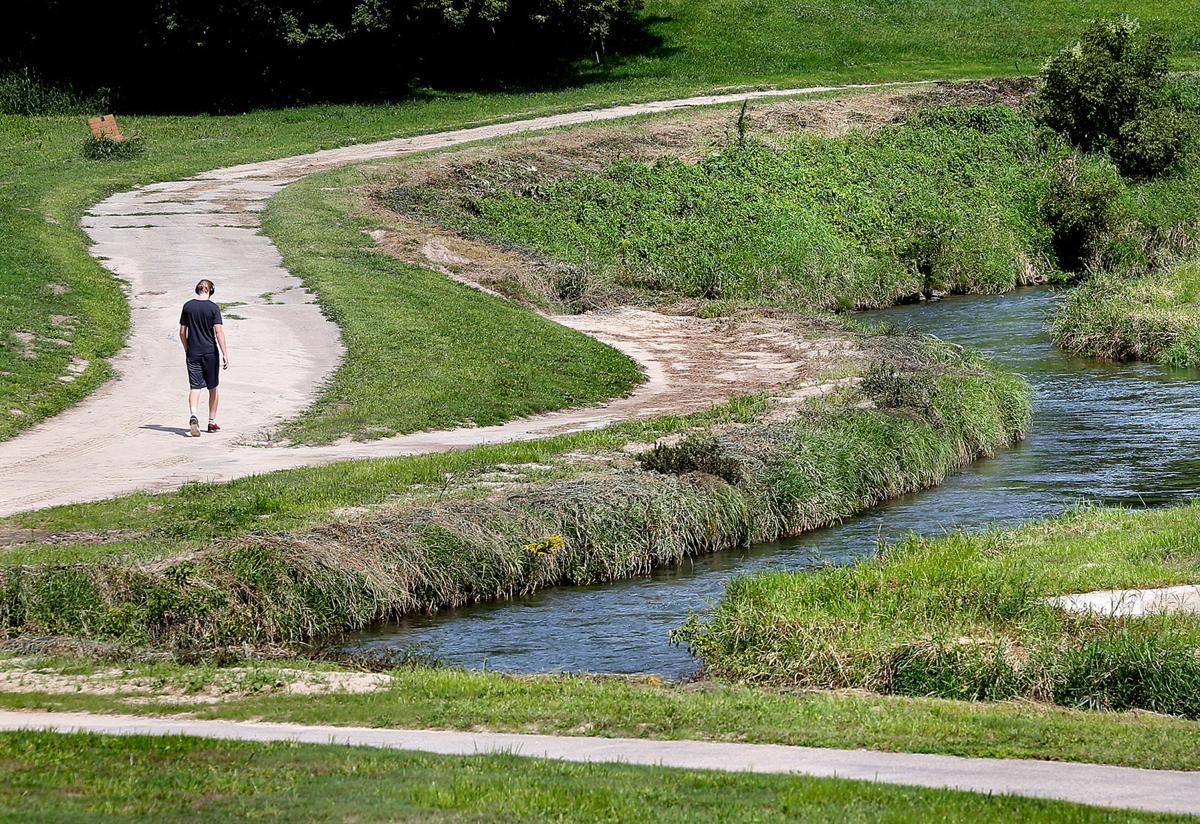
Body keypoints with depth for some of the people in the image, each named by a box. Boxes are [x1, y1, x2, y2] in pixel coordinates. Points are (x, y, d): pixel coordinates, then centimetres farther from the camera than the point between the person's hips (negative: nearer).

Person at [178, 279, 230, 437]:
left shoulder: (188, 306, 1)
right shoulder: (213, 307, -7)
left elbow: (182, 332, 4)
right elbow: (218, 331, -12)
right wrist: (225, 354, -12)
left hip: (193, 353, 1)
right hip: (210, 352, -1)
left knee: (194, 387, -2)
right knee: (213, 388, 14)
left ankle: (193, 416, -27)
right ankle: (212, 422, 21)